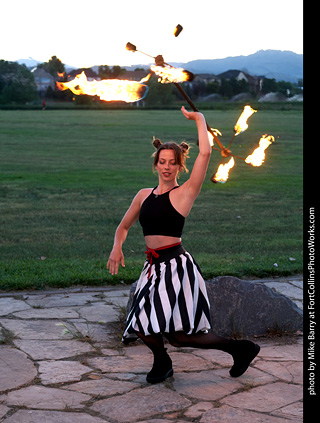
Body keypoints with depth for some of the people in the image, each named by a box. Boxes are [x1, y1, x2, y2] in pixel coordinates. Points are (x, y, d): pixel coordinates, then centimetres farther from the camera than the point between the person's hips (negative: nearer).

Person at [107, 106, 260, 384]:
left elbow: (205, 153, -12)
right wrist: (117, 247, 4)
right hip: (154, 267, 6)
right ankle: (162, 363, 29)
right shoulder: (144, 195, 14)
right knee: (143, 328, -3)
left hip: (177, 266, -6)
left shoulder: (185, 192, -1)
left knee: (178, 335, -14)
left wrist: (199, 119, 0)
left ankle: (239, 348, 6)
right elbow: (123, 227, 25)